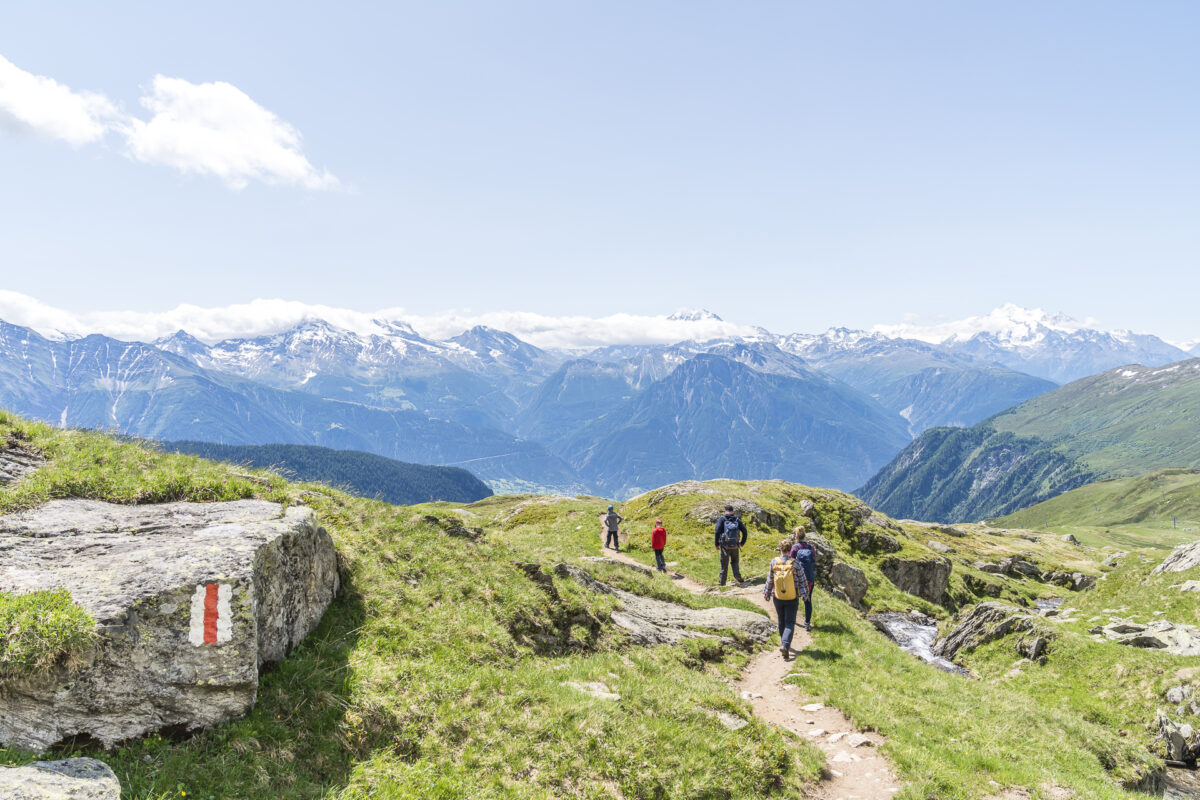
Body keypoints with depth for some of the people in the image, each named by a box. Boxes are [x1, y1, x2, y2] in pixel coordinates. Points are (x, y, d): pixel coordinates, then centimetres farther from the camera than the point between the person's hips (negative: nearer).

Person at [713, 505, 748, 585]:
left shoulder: (722, 519, -2)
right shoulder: (737, 519, 6)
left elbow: (717, 531, -12)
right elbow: (744, 531, 4)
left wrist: (717, 544, -4)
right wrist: (742, 542, 16)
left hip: (725, 546, -2)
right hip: (735, 546, 2)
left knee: (724, 564, 8)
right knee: (734, 561, 23)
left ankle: (722, 581, 14)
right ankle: (737, 575, 7)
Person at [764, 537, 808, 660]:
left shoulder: (774, 562, -9)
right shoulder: (794, 563, -13)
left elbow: (769, 580, -1)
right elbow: (802, 579, -4)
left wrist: (766, 593, 13)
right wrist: (805, 593, 11)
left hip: (778, 598, 2)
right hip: (792, 599, -2)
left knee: (781, 622, 19)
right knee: (790, 623, 2)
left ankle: (784, 644, 33)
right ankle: (785, 644, -17)